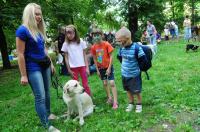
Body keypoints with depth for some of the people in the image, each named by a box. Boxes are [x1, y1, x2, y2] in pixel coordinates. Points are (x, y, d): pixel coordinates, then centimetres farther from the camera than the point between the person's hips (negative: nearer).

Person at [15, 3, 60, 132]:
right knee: (40, 97, -5)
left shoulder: (39, 30, 10)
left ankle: (48, 114, 35)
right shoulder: (22, 30, -14)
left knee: (47, 92, 17)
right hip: (33, 68, -8)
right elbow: (20, 54, -16)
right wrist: (23, 75, -17)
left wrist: (51, 64, 19)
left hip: (44, 65, 8)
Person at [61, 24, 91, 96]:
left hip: (82, 66, 0)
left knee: (85, 85, 3)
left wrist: (87, 67, -1)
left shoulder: (81, 42, 0)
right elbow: (66, 58, 3)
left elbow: (84, 55, 3)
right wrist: (69, 70, -1)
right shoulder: (66, 44, 0)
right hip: (73, 67, 0)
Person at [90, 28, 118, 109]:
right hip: (101, 68, 4)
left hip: (108, 66, -4)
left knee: (112, 83, -9)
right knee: (105, 83, 14)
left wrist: (109, 68, -15)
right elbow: (94, 59, 1)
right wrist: (97, 70, 0)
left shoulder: (106, 44, -16)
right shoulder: (93, 47, -6)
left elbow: (111, 56, -12)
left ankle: (115, 102, -4)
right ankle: (109, 98, 30)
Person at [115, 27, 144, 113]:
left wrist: (139, 68, -6)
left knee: (137, 91, 10)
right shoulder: (122, 48, -4)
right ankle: (131, 104, 39)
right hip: (124, 74, 6)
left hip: (134, 75, -6)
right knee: (128, 90, 20)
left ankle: (139, 104, 32)